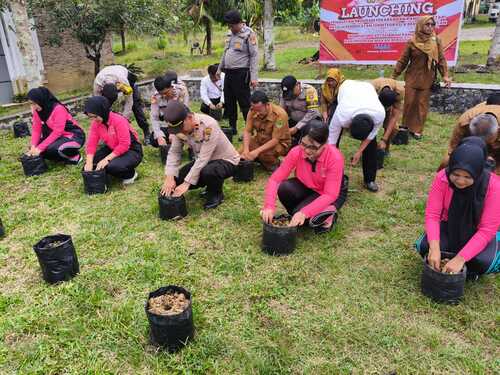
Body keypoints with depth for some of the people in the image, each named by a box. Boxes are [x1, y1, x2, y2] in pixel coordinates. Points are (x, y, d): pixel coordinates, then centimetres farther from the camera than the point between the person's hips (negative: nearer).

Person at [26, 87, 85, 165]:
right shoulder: (37, 111, 0)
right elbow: (36, 130, -1)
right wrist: (33, 147, -17)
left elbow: (57, 132, -26)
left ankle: (75, 157, -6)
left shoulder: (58, 109, -23)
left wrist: (40, 148, -27)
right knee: (37, 147, -10)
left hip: (74, 136, -8)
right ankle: (65, 156, 6)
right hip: (59, 136, 8)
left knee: (52, 149, -33)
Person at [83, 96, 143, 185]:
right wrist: (89, 163, -21)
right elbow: (91, 143, -7)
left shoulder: (118, 120, -25)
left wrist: (106, 159, -29)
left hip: (131, 151, -7)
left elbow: (124, 145, -28)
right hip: (111, 149, 7)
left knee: (112, 166, -33)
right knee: (93, 162, -11)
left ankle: (130, 174, -2)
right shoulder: (96, 123, -4)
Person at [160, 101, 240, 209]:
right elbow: (174, 152, -10)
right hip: (202, 162, 7)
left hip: (226, 161, -7)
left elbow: (204, 158, -33)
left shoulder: (209, 125, -32)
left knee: (207, 172, -37)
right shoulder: (181, 127, -13)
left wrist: (187, 183, -31)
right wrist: (169, 178, -24)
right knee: (177, 179, -8)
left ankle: (216, 194, -4)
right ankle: (212, 185, 14)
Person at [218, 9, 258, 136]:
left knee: (245, 104, -5)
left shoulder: (249, 34, -8)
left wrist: (254, 77, -19)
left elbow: (254, 56, -13)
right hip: (228, 73, 8)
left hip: (241, 74, -8)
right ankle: (232, 128, 26)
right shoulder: (230, 34, 14)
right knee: (229, 102, 13)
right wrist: (219, 69, 25)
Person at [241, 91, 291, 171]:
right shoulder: (253, 111, -16)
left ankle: (274, 164, -2)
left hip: (280, 143, -5)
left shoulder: (280, 114, -29)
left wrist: (257, 151, -39)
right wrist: (246, 150, -31)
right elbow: (247, 131, -14)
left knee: (263, 153, -34)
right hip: (260, 140, 5)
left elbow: (275, 140, -28)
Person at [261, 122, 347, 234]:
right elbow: (275, 179, -22)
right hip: (306, 187, 4)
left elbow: (330, 195, -32)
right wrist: (269, 206, -38)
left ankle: (325, 215, 2)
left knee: (302, 217, -28)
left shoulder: (335, 157, -31)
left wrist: (304, 213, -44)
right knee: (283, 188, -28)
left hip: (333, 194, -4)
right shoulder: (296, 152, -22)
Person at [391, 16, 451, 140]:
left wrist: (445, 75, -6)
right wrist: (394, 76, -1)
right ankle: (406, 126, 20)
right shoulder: (412, 42, -6)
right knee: (409, 103, 3)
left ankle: (417, 130, 13)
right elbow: (403, 61, 0)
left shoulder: (436, 41, -1)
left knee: (422, 105, 4)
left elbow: (441, 59, 3)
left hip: (427, 79, 1)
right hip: (412, 78, -1)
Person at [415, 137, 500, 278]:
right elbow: (432, 214, -22)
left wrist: (460, 258, -35)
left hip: (478, 232, -1)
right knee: (424, 247, -25)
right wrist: (434, 248, -38)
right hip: (450, 226, 2)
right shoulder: (442, 177, -23)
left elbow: (487, 230, -27)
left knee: (483, 262, -30)